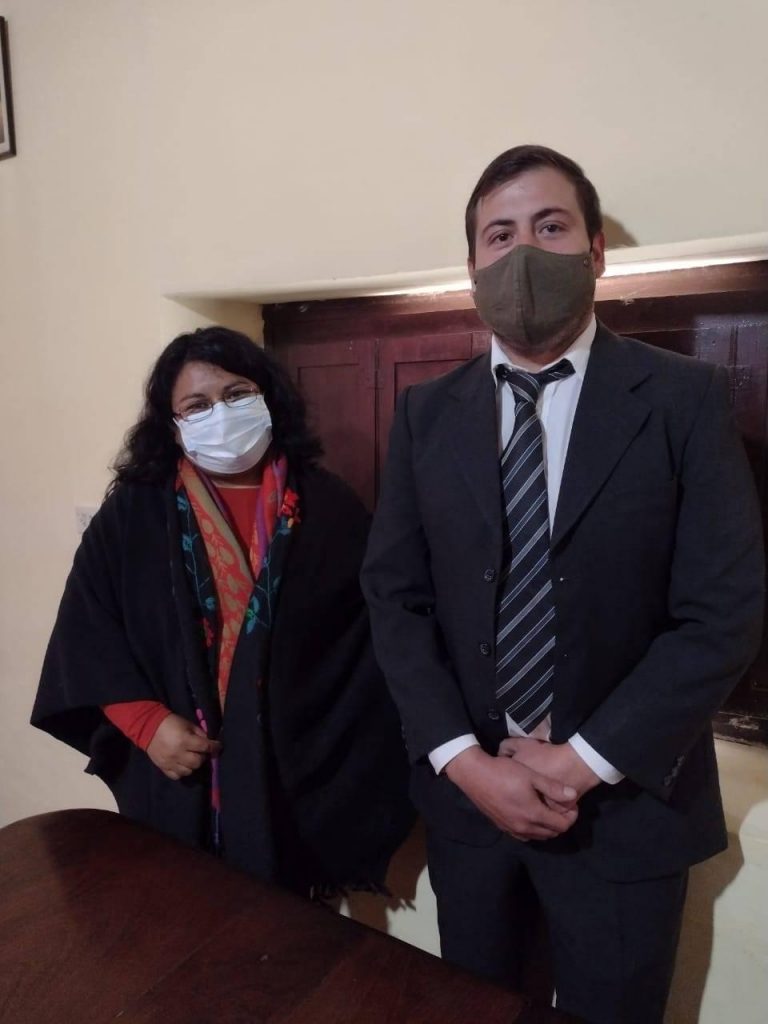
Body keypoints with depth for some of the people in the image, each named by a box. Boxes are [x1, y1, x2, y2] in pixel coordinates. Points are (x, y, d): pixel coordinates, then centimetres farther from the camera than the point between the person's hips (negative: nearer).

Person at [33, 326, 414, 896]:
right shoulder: (133, 513, 0)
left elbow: (378, 629, -4)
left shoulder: (328, 507, -2)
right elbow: (86, 632, -2)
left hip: (297, 778, 0)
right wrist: (147, 723, -11)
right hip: (177, 781, 1)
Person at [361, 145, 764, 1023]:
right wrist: (465, 761, -12)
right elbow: (394, 595, -3)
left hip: (624, 802, -2)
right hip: (466, 794, 3)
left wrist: (585, 762, -14)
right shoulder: (426, 414, 0)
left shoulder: (685, 400, -8)